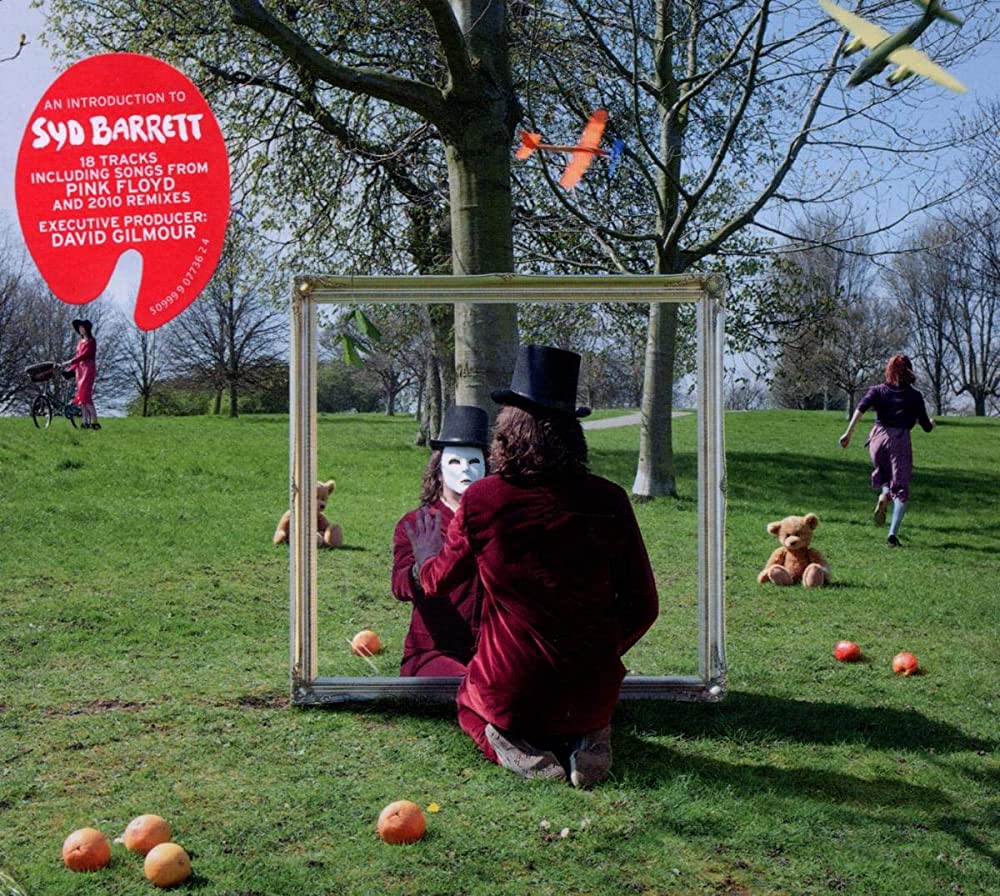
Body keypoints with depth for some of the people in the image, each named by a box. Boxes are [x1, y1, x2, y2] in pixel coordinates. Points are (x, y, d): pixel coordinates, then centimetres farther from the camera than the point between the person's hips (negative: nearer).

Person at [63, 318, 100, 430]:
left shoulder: (91, 341, -6)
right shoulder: (80, 341, 17)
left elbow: (84, 355, -16)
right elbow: (78, 356, 18)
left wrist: (70, 362, -21)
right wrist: (70, 368, 10)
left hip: (88, 367, -8)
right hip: (80, 368, 8)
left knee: (85, 395, -15)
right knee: (81, 395, 3)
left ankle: (94, 422, -16)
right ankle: (85, 421, 4)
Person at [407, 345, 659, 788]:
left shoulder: (481, 500, -14)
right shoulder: (610, 501, -9)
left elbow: (437, 582, 5)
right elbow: (643, 607, -1)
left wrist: (426, 555, 30)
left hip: (509, 697, -2)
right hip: (591, 696, 2)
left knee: (466, 698, 34)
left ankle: (510, 745, 1)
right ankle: (584, 740, 3)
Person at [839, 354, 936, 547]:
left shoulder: (878, 391, 8)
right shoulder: (915, 396, 7)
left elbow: (861, 407, -10)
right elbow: (926, 427, 10)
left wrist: (848, 433, -14)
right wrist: (932, 423, 34)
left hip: (879, 437, 2)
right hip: (901, 440, -2)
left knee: (883, 474, 27)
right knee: (901, 489, 3)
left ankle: (884, 495, -7)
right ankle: (893, 533, -10)